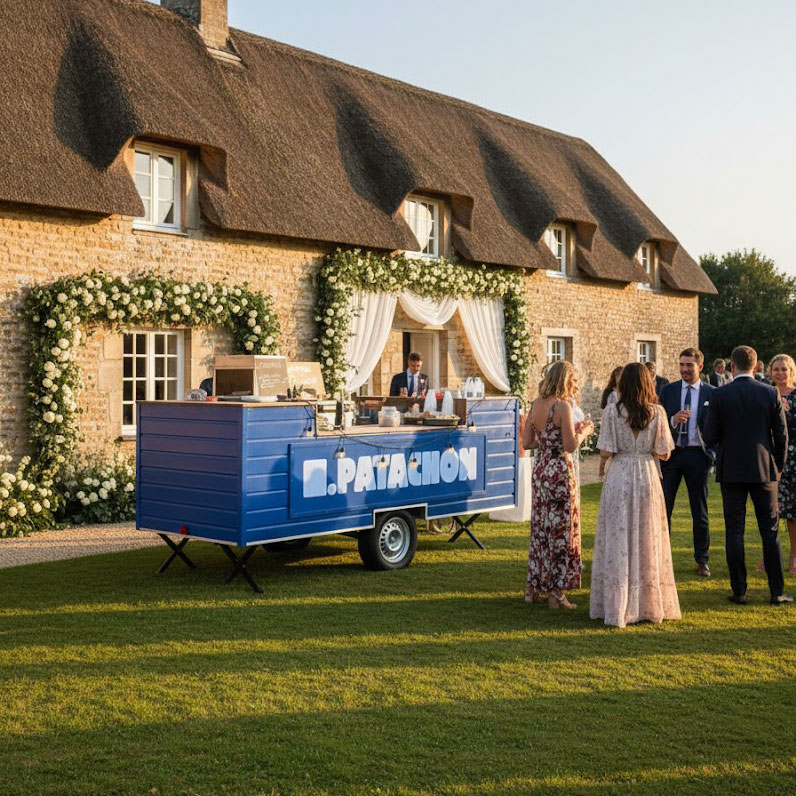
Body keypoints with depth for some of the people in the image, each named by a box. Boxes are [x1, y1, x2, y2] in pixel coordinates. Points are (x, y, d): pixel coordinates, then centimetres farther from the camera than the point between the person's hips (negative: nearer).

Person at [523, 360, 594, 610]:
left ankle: (533, 588, 22)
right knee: (561, 530, 2)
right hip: (560, 471, -7)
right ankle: (556, 593, 8)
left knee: (540, 528, 15)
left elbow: (527, 442, 8)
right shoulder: (562, 406, -14)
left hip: (539, 469, 7)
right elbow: (571, 446, -17)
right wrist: (584, 431, 1)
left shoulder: (535, 405, 6)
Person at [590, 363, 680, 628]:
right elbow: (663, 453, -1)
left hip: (619, 479, -1)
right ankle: (648, 605, 18)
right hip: (647, 477, 2)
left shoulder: (612, 412, -8)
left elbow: (605, 452, -8)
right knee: (647, 540, 11)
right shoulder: (657, 413, -3)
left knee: (618, 541, 4)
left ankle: (617, 608, 5)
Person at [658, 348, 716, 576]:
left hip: (697, 454, -1)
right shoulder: (667, 390, 5)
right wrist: (673, 420, -18)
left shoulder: (711, 393, 1)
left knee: (700, 511, 8)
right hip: (671, 453, 1)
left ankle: (702, 560, 19)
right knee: (663, 508, 1)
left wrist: (712, 453, -13)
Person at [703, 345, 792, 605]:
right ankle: (777, 591, 10)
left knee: (734, 531, 5)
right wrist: (778, 466, 13)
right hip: (764, 469, 1)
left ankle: (739, 591, 7)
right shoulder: (771, 394, -2)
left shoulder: (720, 395, -6)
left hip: (731, 470, -1)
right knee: (770, 530, 8)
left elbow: (710, 437, -4)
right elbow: (782, 435, 0)